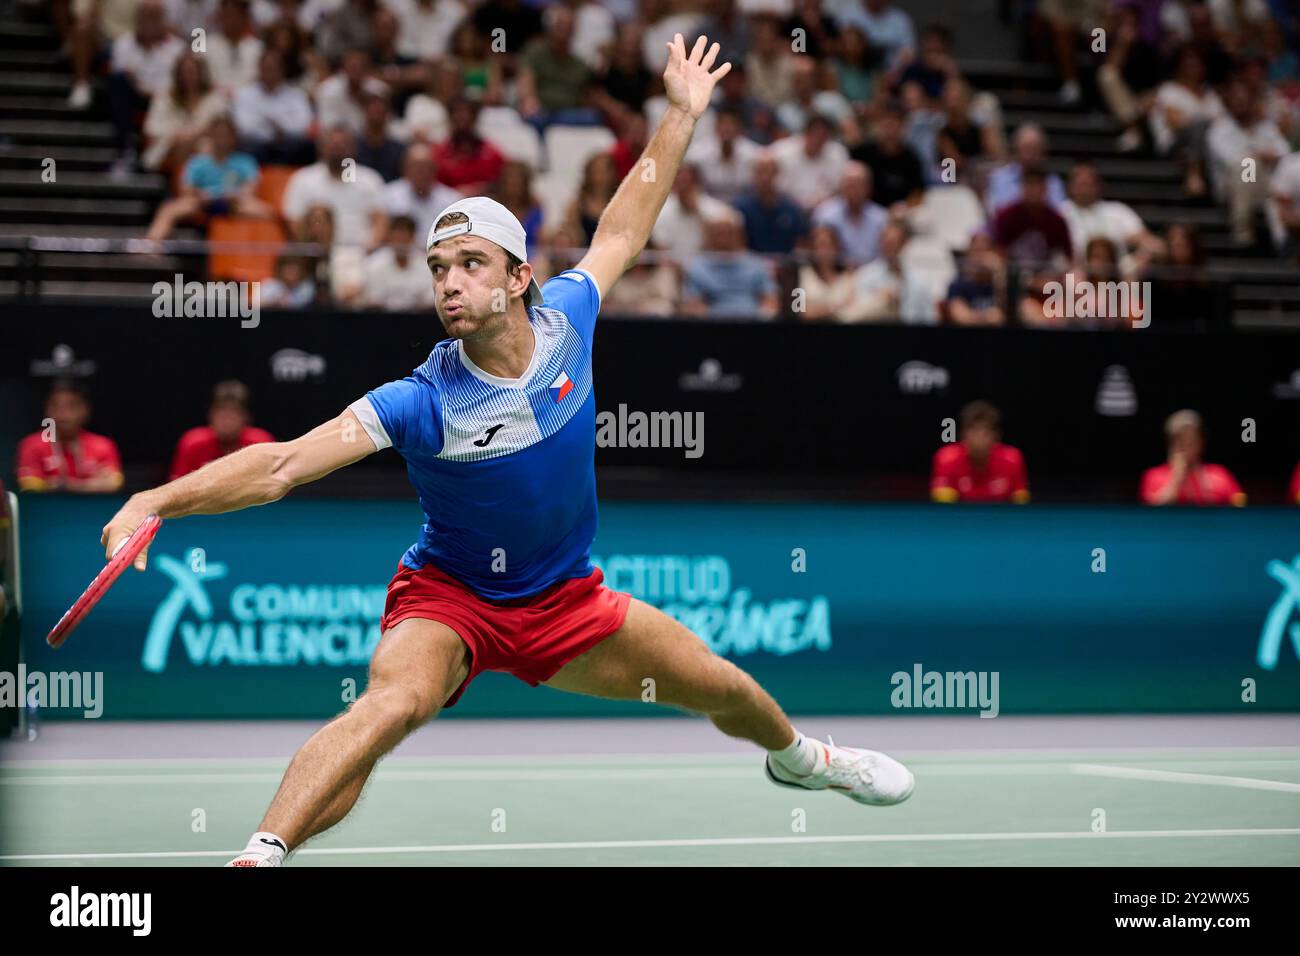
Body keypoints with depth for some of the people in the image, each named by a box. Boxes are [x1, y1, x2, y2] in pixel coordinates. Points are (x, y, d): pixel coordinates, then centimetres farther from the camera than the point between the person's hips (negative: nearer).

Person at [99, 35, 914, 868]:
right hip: (448, 602, -5)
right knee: (395, 702, -37)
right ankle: (258, 856, -38)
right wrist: (157, 501, -45)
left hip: (568, 603, 5)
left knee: (726, 688, 13)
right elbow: (282, 465, -33)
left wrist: (681, 116, 12)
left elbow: (621, 233, 6)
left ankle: (796, 756, 48)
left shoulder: (565, 322, -13)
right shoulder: (421, 403, -26)